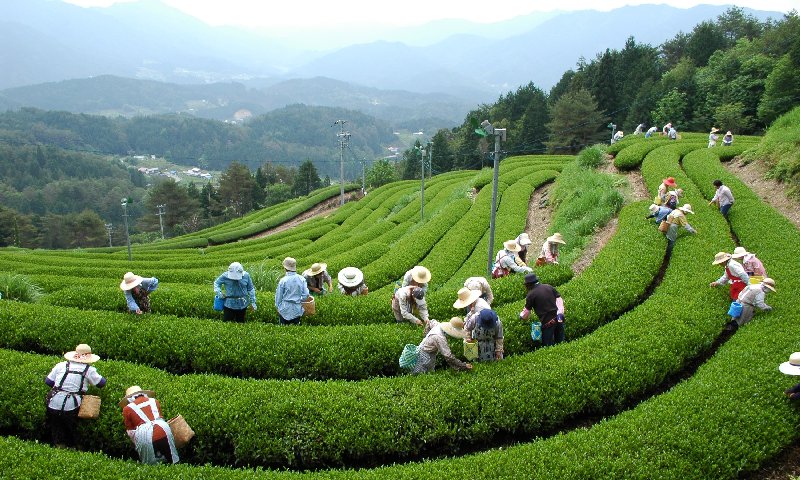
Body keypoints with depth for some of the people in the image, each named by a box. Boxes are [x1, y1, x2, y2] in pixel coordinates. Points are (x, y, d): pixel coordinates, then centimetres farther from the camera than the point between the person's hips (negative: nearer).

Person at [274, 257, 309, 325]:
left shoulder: (283, 280, -13)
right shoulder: (302, 279, -6)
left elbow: (278, 296, -4)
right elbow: (306, 295, -4)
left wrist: (278, 306, 12)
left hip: (285, 309, -2)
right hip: (297, 309, 3)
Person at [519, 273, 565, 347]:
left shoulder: (530, 295, -6)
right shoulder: (549, 287, 9)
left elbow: (526, 313, 1)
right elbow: (559, 299, 4)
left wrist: (521, 315, 21)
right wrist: (560, 312, -1)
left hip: (548, 322, -5)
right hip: (559, 319, 6)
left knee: (548, 346, 6)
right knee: (560, 343, 16)